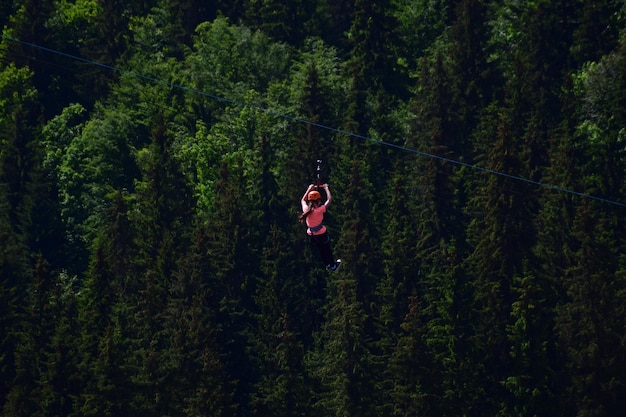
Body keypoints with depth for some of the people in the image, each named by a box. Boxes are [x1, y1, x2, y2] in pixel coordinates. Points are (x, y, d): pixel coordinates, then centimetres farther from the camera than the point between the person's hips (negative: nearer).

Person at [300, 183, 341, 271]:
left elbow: (303, 200, 11)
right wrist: (326, 188, -3)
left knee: (321, 250, 25)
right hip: (321, 234, -5)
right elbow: (329, 199, -17)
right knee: (327, 250, 18)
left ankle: (327, 264, 41)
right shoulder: (319, 210, -26)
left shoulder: (306, 209, -12)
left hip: (311, 234, 5)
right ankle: (333, 266, 35)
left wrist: (309, 189, 16)